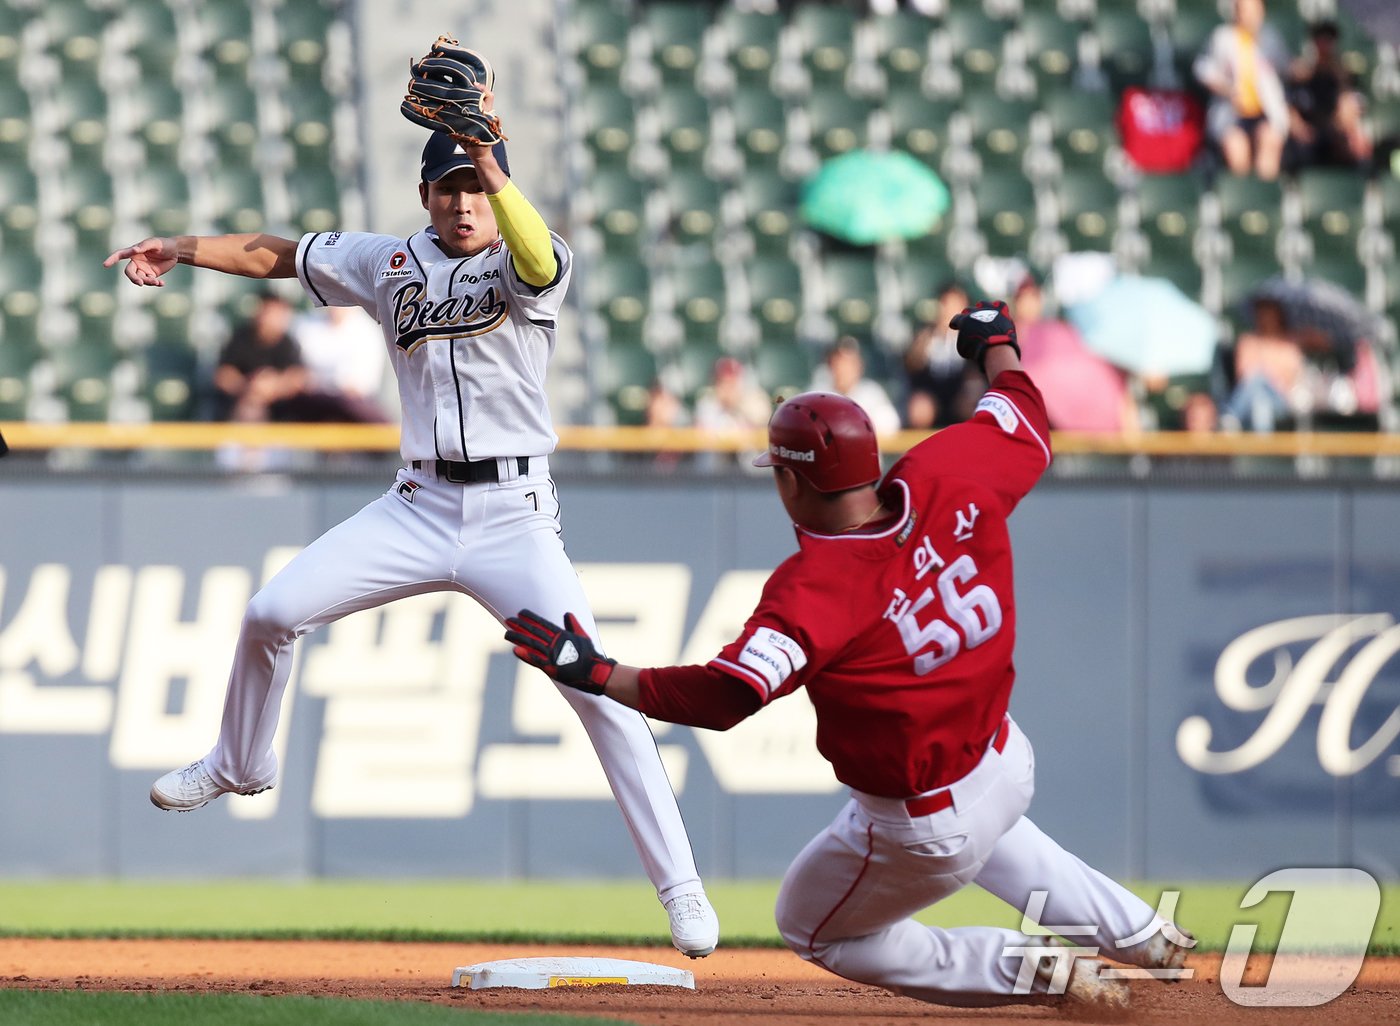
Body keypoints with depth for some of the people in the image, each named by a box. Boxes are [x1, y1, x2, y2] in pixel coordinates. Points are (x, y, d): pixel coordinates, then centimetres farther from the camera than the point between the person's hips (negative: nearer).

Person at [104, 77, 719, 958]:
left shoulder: (525, 268, -5)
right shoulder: (391, 264, 9)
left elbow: (537, 259, -30)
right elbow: (281, 255, 19)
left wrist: (487, 157, -42)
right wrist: (180, 250, 11)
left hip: (514, 514, -4)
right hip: (418, 509, 4)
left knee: (600, 689, -15)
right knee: (273, 613, -2)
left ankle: (680, 886, -10)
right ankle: (241, 766, 28)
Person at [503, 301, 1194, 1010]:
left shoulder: (816, 587, -30)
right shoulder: (945, 481, -14)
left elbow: (725, 696, -40)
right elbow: (1027, 429, 6)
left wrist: (593, 673, -32)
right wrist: (997, 345, 25)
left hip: (925, 833, -7)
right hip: (1008, 763, 7)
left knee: (813, 931, 20)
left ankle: (1037, 974, 10)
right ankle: (1140, 934, 39)